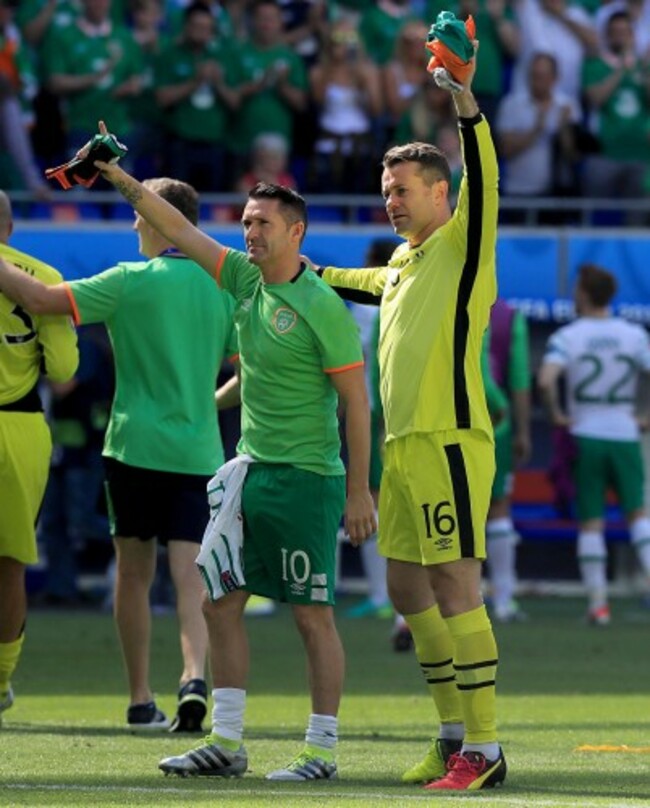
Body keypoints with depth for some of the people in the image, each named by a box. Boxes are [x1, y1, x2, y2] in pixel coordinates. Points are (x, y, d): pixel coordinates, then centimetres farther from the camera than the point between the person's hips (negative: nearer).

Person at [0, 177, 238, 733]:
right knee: (190, 574, -2)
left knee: (134, 573, 9)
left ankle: (141, 701, 11)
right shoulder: (221, 288, 6)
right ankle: (195, 676, -25)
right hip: (199, 452, 3)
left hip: (137, 444, -3)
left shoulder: (132, 282, -7)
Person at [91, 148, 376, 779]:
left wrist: (359, 490, -14)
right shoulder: (246, 278, 8)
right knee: (220, 603, 7)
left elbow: (356, 401, -12)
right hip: (249, 468, 8)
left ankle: (321, 752, 1)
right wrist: (118, 176, 4)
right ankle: (226, 744, 13)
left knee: (312, 615, -4)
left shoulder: (322, 307, -13)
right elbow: (179, 231, 12)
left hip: (305, 478, -8)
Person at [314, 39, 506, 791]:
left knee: (455, 589, -11)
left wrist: (466, 103, -34)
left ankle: (484, 749, -10)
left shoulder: (462, 245, -5)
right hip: (402, 446, 9)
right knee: (408, 590, 10)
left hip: (448, 442, -9)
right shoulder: (403, 259, 18)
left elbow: (482, 182, -23)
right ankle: (453, 735, 18)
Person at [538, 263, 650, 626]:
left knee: (591, 523, 4)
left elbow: (547, 379, -21)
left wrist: (557, 415, -7)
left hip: (585, 436, -1)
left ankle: (598, 602, 2)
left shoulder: (567, 337, -6)